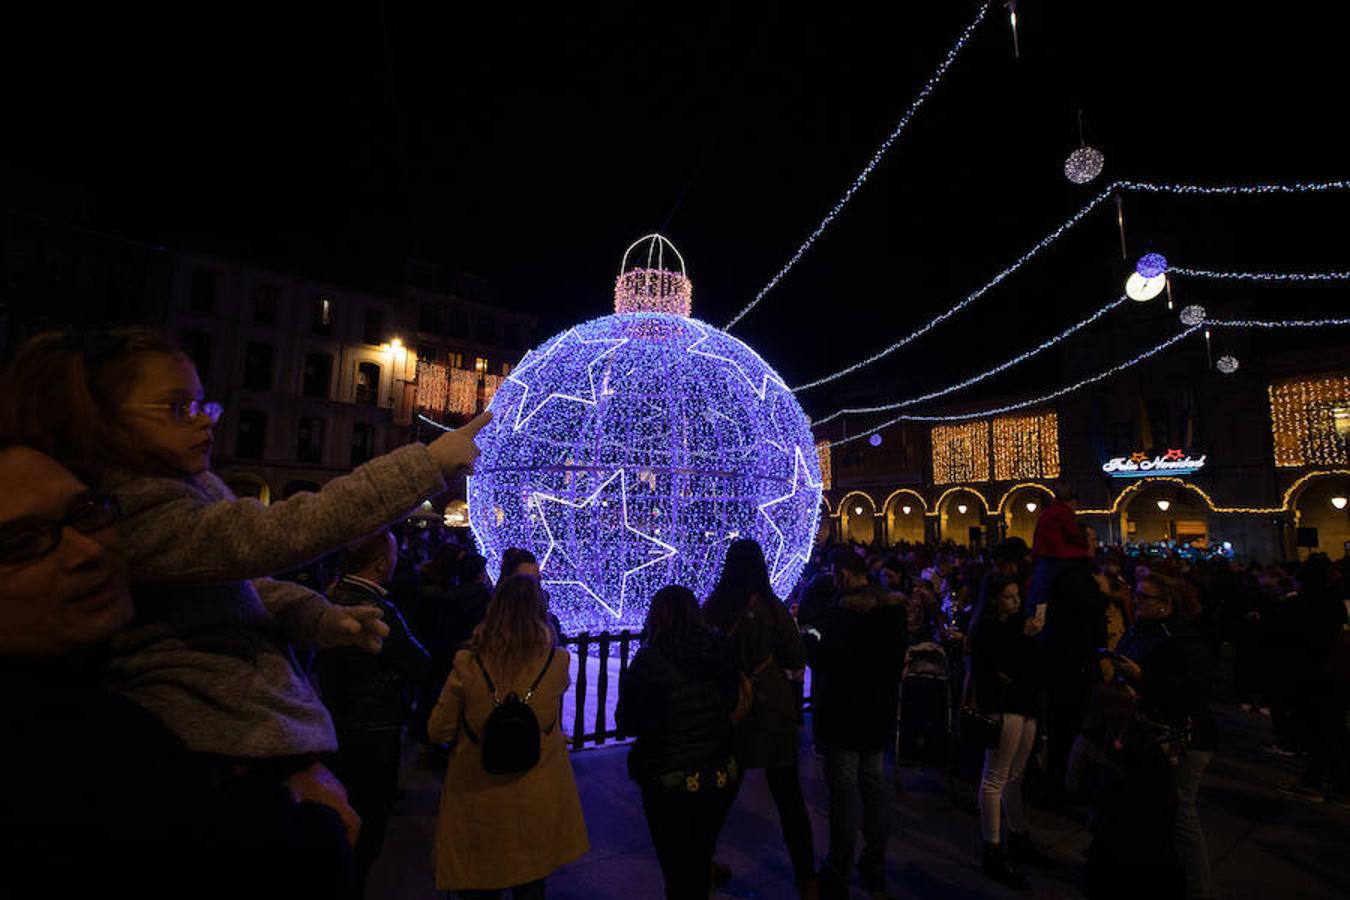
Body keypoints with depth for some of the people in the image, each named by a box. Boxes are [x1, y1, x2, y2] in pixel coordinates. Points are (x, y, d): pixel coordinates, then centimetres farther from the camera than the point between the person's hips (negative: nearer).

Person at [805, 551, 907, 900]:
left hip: (843, 713, -7)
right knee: (875, 784, 18)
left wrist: (808, 639, -5)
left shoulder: (842, 612, -23)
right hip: (880, 712, 7)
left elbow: (823, 661, -22)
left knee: (844, 790, 4)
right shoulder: (893, 606, 0)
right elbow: (897, 656, 11)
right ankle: (875, 865, 33)